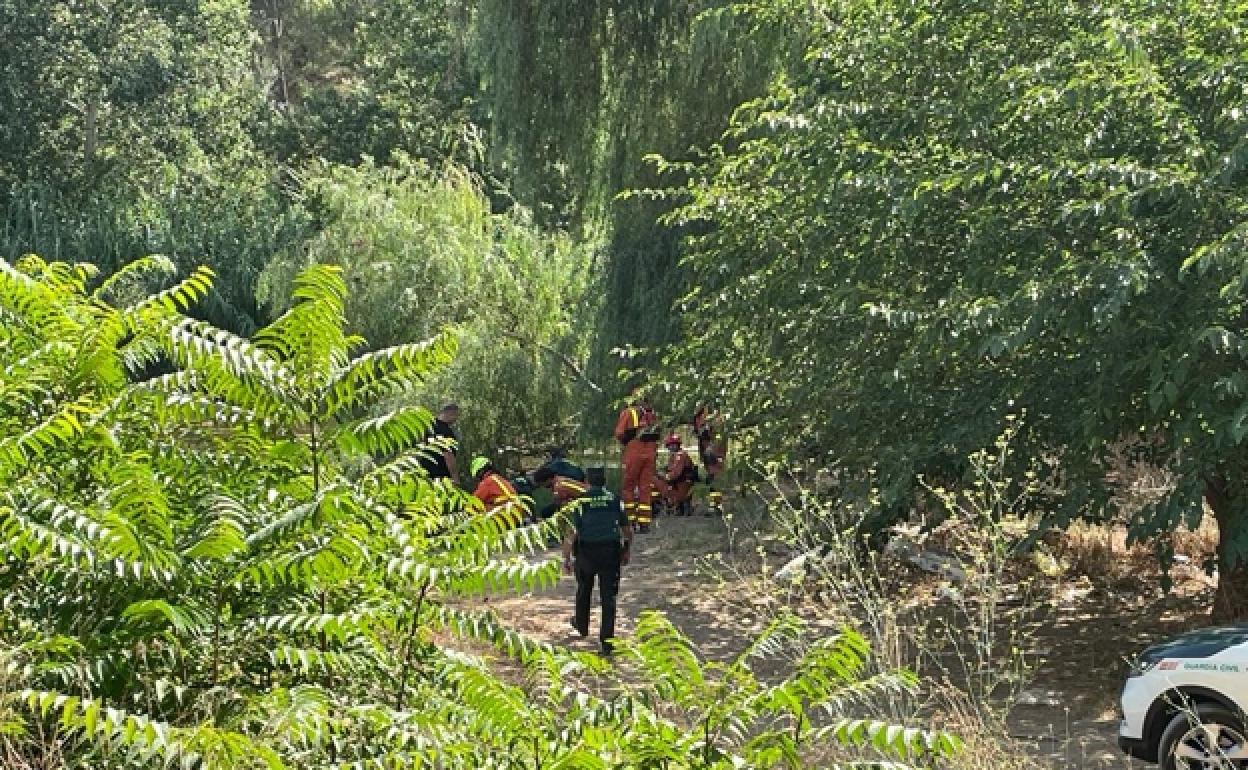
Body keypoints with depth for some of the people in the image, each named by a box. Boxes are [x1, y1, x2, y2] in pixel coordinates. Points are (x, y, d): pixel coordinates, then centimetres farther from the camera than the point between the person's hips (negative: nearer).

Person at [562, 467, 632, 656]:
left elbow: (571, 534, -13)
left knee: (584, 590, 25)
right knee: (608, 597, 4)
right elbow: (628, 530, 5)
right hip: (610, 554, 0)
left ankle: (582, 625, 45)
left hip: (586, 554, 0)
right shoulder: (615, 500, -2)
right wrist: (627, 552, 19)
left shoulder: (580, 503, -9)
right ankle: (607, 640, 0)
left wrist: (566, 559, -4)